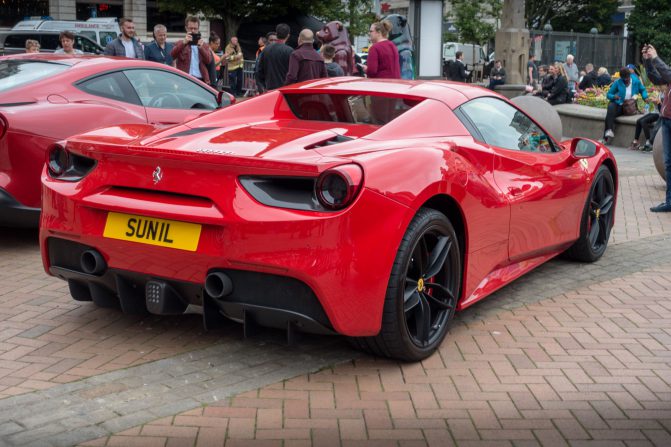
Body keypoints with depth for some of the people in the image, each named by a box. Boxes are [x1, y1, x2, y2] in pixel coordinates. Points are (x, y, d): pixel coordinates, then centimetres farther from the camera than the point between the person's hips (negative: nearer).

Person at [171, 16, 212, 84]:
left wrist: (200, 47, -14)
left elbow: (209, 60, 2)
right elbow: (172, 56, -6)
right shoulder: (181, 44, 12)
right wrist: (184, 43, -18)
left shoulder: (204, 45, 17)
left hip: (201, 80, 2)